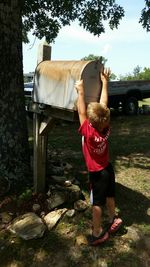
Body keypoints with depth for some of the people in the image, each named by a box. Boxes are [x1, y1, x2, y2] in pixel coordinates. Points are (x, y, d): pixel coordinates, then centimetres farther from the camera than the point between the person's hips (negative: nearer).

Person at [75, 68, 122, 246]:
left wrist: (80, 92, -21)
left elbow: (81, 112, -24)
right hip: (108, 169, 6)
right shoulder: (106, 128, -15)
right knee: (109, 196, 25)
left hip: (97, 173, -6)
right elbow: (103, 104, -8)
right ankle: (113, 219, 45)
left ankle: (97, 234, 23)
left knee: (97, 203, 8)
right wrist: (105, 82, -1)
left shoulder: (89, 132, -30)